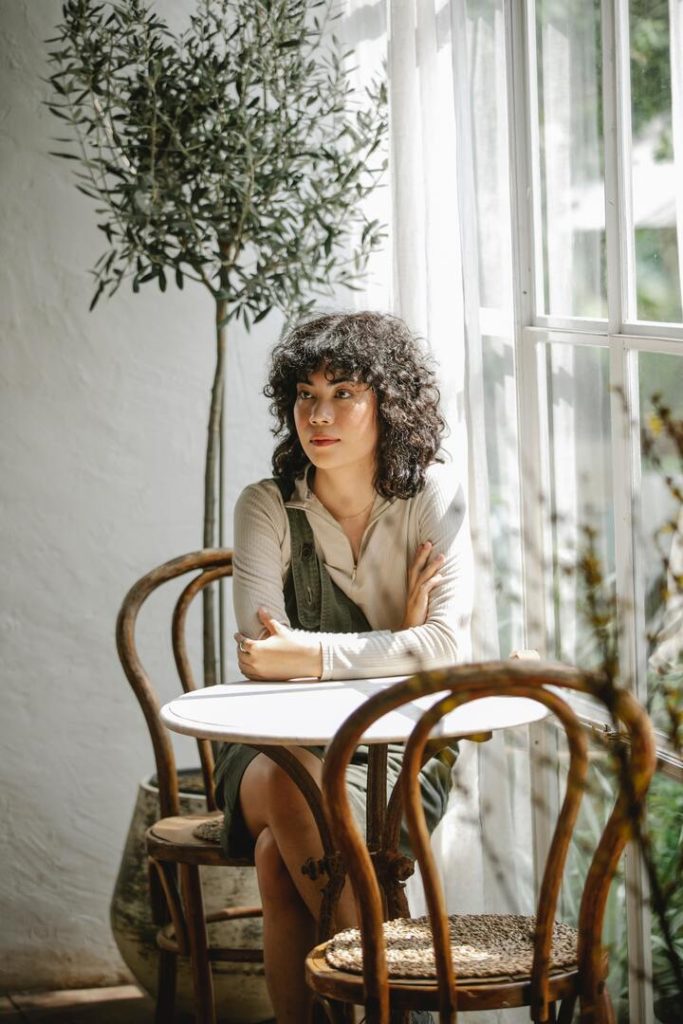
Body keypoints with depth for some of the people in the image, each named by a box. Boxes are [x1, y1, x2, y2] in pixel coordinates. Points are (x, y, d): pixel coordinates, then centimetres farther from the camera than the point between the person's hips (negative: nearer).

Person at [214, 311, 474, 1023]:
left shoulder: (433, 495, -4)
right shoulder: (267, 507, -2)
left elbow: (449, 646, -14)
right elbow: (259, 658, -11)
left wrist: (311, 654, -23)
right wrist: (399, 642, -12)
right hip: (274, 743, 2)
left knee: (279, 853, -31)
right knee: (288, 781, -34)